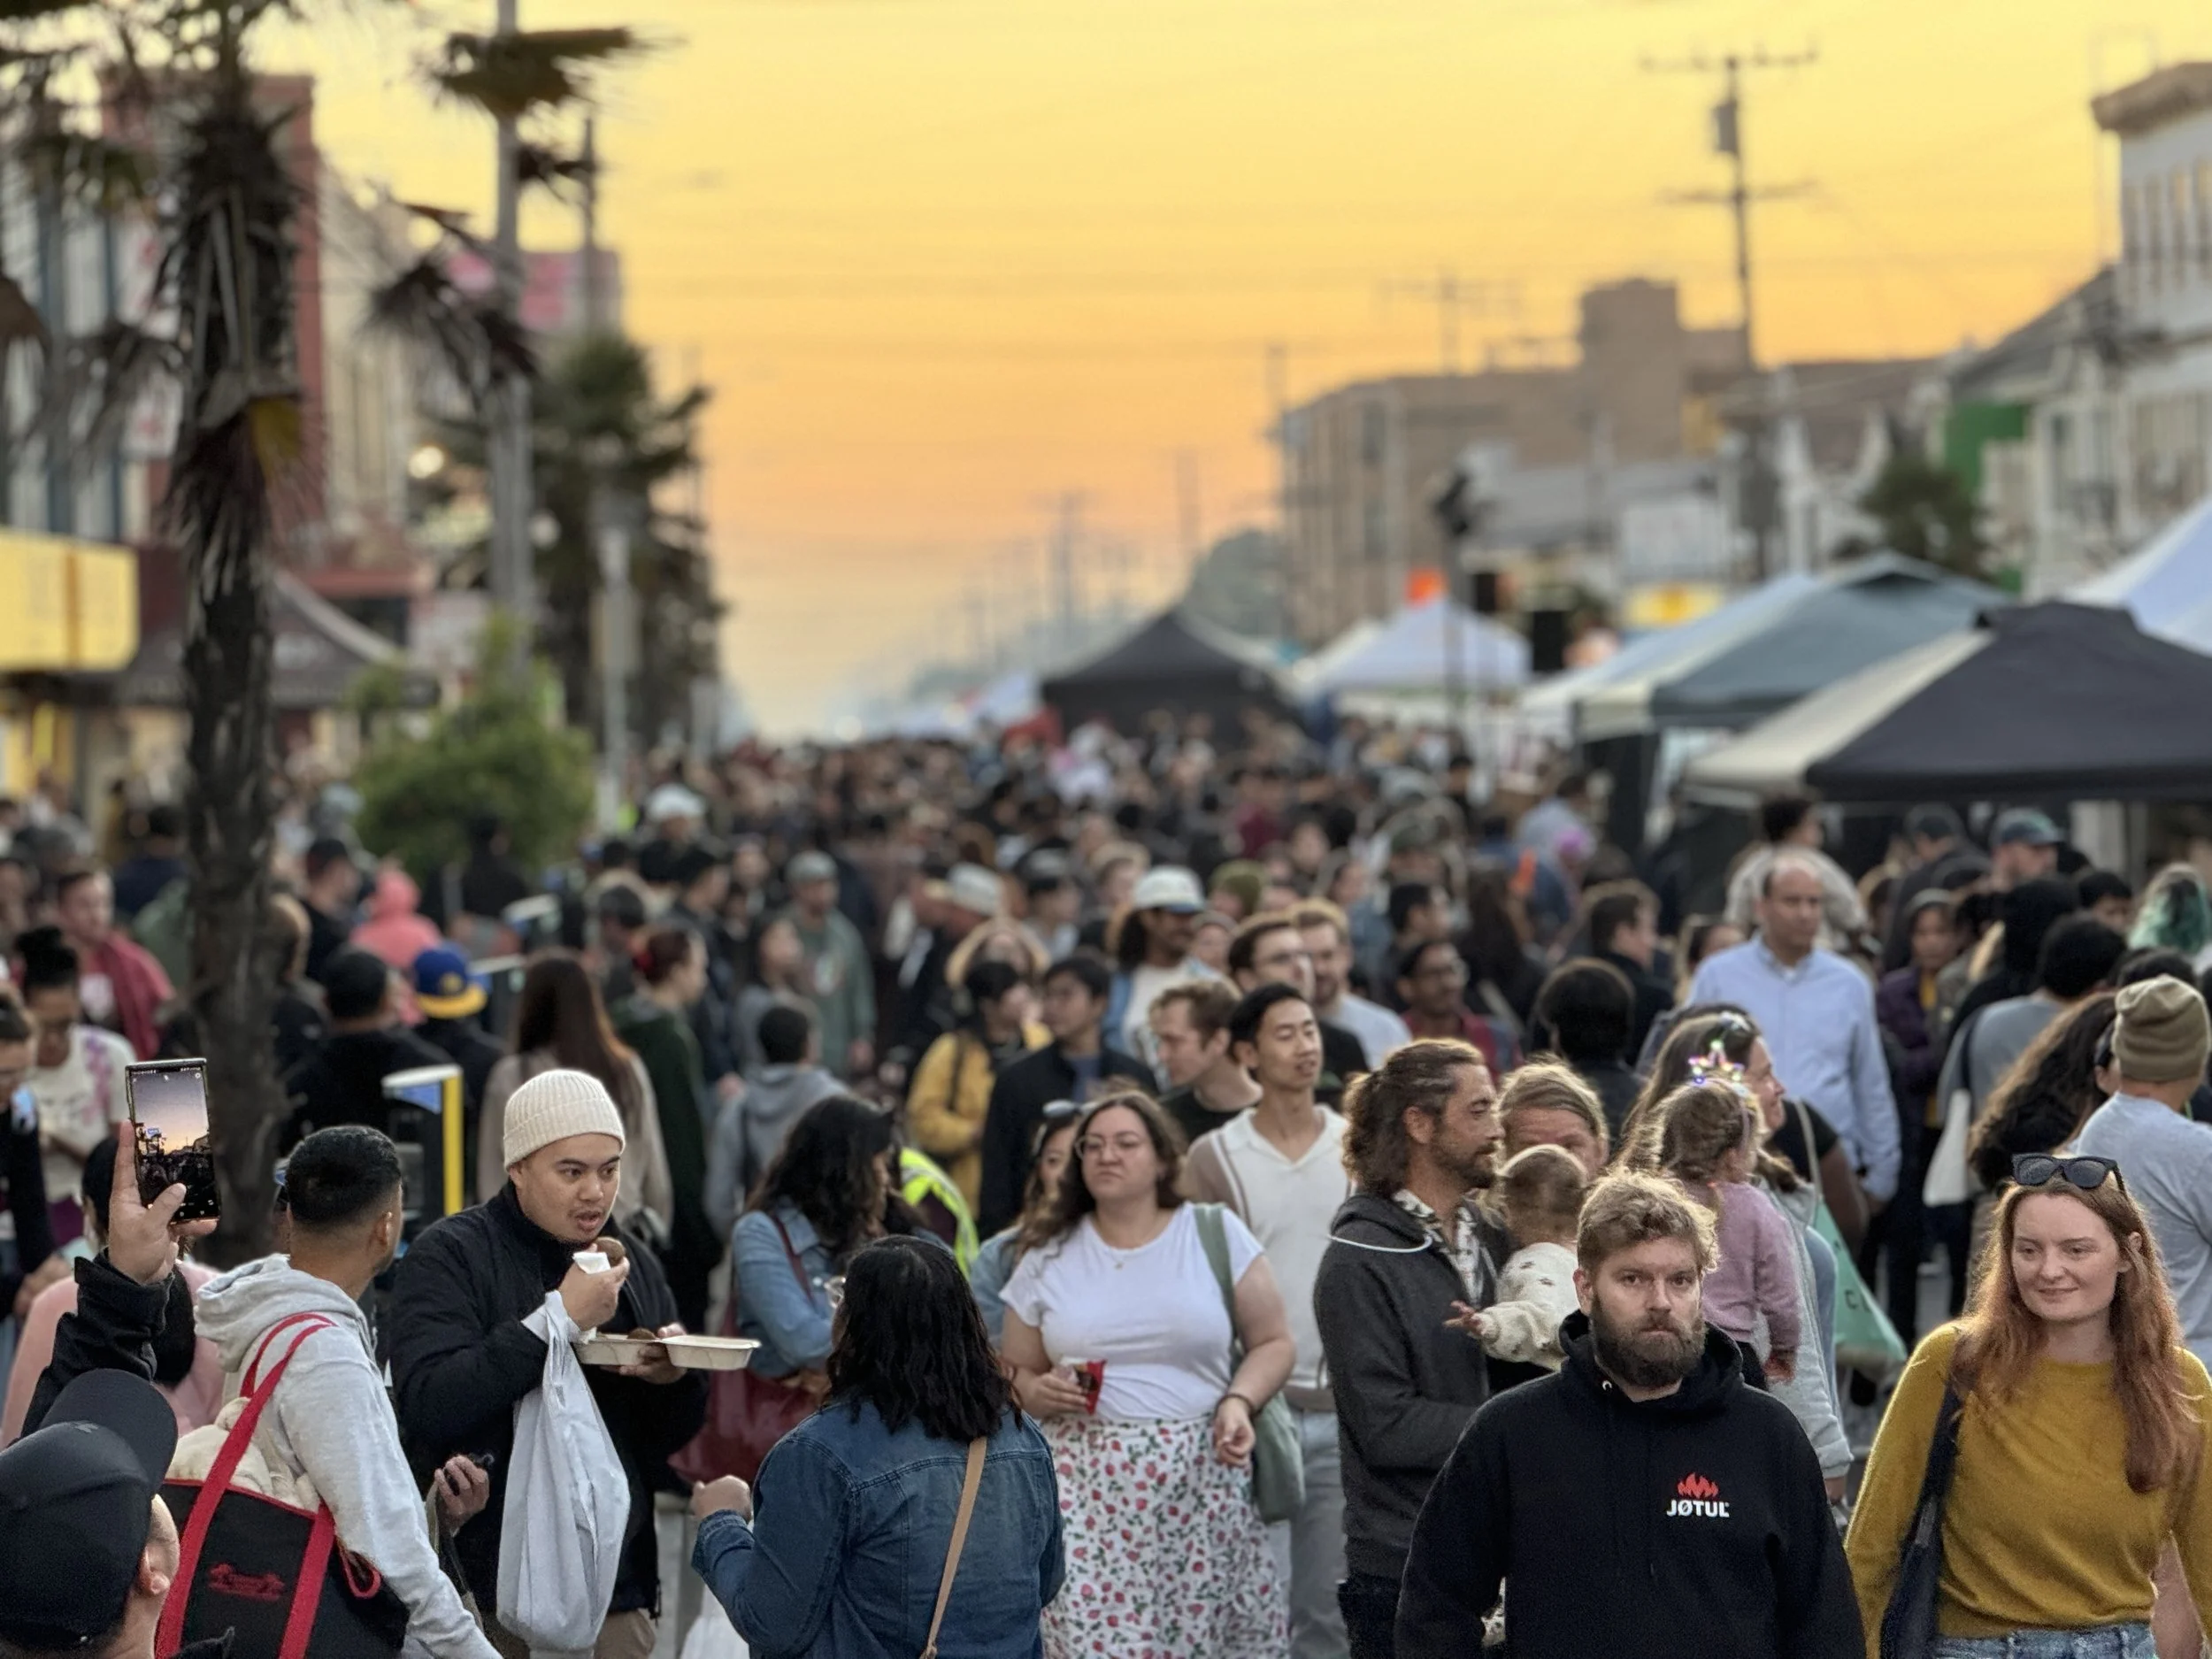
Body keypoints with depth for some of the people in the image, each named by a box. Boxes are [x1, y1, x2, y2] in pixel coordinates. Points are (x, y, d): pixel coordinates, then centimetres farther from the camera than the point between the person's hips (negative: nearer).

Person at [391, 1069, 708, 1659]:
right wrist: (558, 1319, -24)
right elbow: (426, 1410, -23)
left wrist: (677, 1379, -6)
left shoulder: (632, 1262, 13)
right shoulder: (450, 1256, -7)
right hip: (489, 1591, -5)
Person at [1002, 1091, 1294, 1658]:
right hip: (1085, 1487, 1)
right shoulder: (1050, 1256, 12)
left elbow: (1273, 1342, 9)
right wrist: (1039, 1392, -5)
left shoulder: (1217, 1234, 6)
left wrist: (1239, 1402, -8)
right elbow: (1015, 1372, 17)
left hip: (1201, 1484, -1)